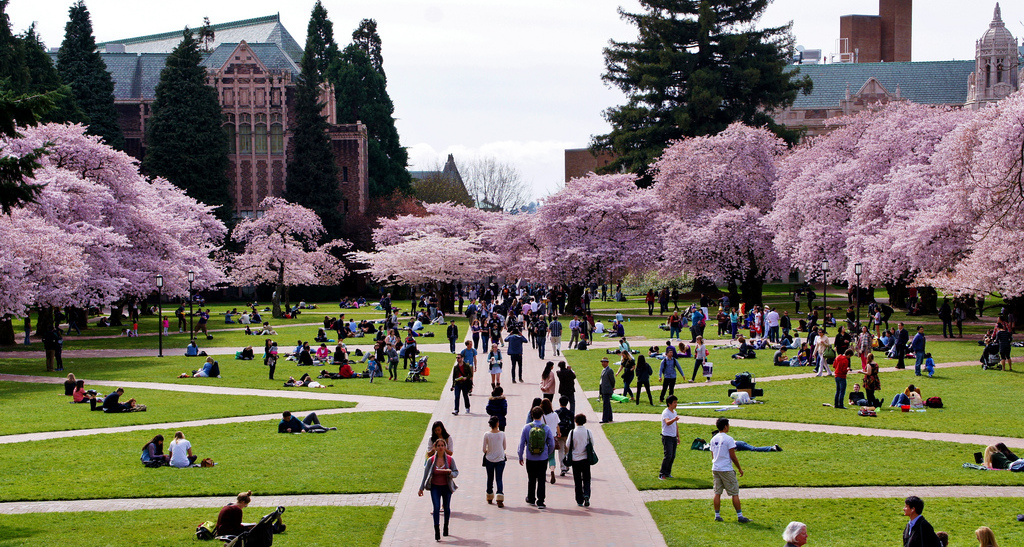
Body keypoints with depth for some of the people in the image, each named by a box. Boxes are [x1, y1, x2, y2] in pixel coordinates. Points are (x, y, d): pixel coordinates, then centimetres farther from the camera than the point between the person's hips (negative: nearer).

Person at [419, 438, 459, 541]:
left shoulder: (450, 459, -2)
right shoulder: (431, 460, -1)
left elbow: (456, 472, 1)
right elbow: (425, 475, 5)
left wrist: (451, 472, -23)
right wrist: (421, 488, 6)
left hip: (446, 487, 1)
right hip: (435, 487, -1)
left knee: (447, 508, 10)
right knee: (436, 507, -13)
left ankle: (446, 527, 31)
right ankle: (437, 531, -17)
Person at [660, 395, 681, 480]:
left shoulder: (674, 412, 13)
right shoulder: (665, 413, -13)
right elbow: (667, 422, -32)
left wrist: (678, 436, 23)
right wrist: (674, 419, -51)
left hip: (674, 437, 8)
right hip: (667, 437, -8)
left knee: (673, 456, 7)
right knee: (668, 456, -13)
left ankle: (667, 473, 16)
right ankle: (661, 474, -7)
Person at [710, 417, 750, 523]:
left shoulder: (713, 439, 9)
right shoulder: (728, 439, -12)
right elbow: (733, 456, -12)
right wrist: (739, 468, -1)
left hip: (715, 469, 6)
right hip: (726, 470, -6)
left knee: (717, 493, 9)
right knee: (735, 493, 0)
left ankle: (717, 515, 9)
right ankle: (739, 516, 0)